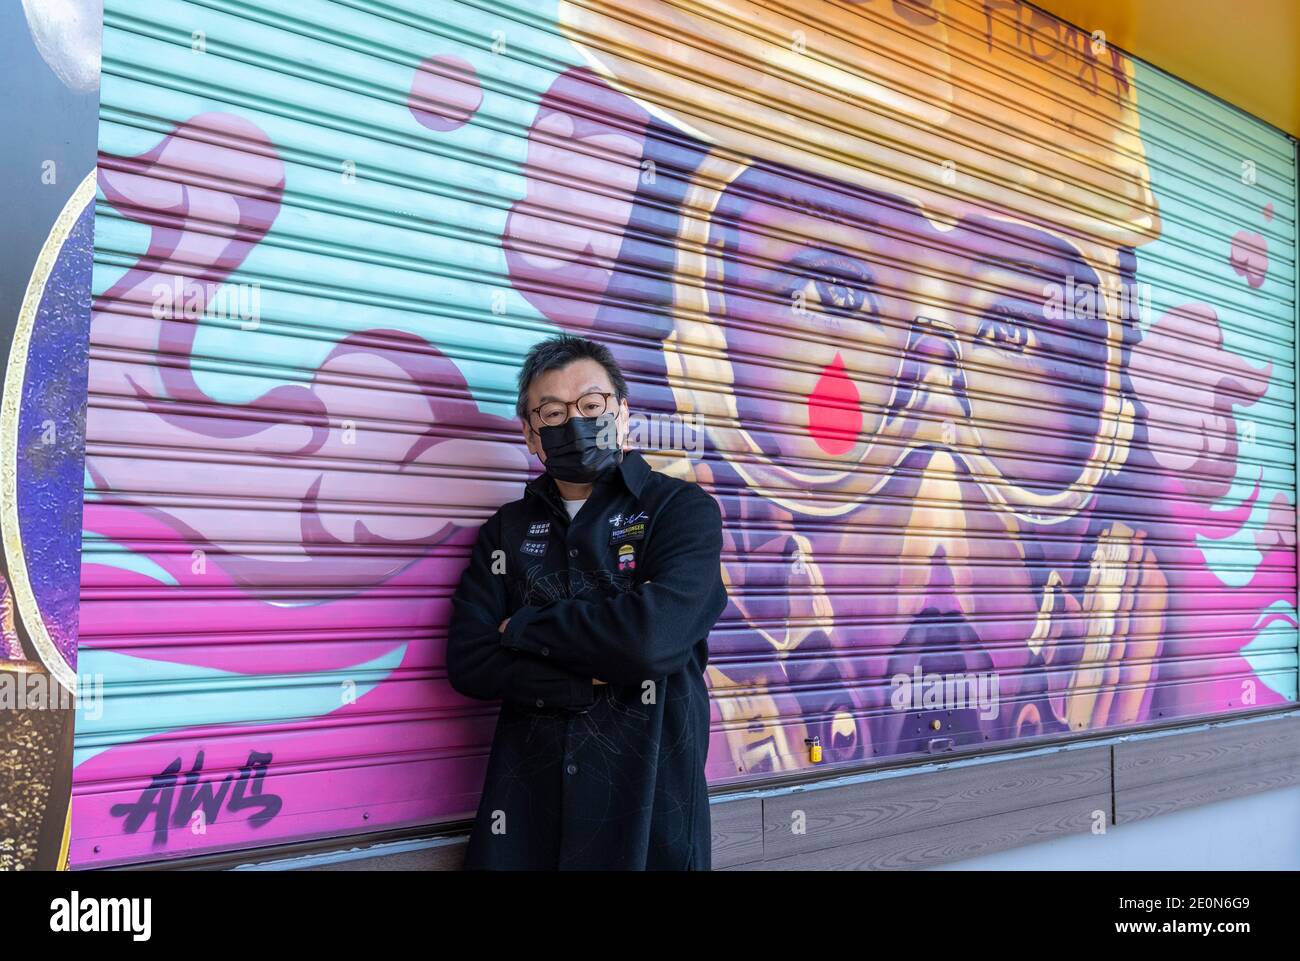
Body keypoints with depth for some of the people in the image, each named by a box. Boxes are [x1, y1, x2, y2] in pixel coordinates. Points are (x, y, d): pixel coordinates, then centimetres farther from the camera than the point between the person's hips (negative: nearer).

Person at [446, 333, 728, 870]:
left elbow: (656, 634, -20)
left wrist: (524, 629, -8)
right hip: (527, 798, 3)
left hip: (649, 794, -3)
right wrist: (594, 677, -14)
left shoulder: (682, 509, -4)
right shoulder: (508, 530, 9)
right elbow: (467, 663, -2)